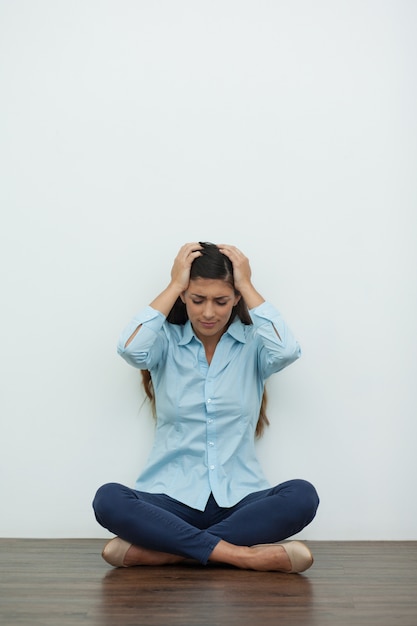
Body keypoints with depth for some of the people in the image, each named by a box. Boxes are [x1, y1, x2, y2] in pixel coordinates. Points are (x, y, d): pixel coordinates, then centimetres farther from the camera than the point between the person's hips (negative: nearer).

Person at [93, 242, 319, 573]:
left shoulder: (253, 344, 4)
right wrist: (174, 285, -9)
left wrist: (247, 285, -8)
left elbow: (287, 351, -19)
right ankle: (243, 554, -27)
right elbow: (130, 348, -18)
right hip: (174, 498, 0)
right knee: (108, 499, -29)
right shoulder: (167, 341, 4)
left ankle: (166, 550, -25)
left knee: (302, 496, -29)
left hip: (239, 499, 1)